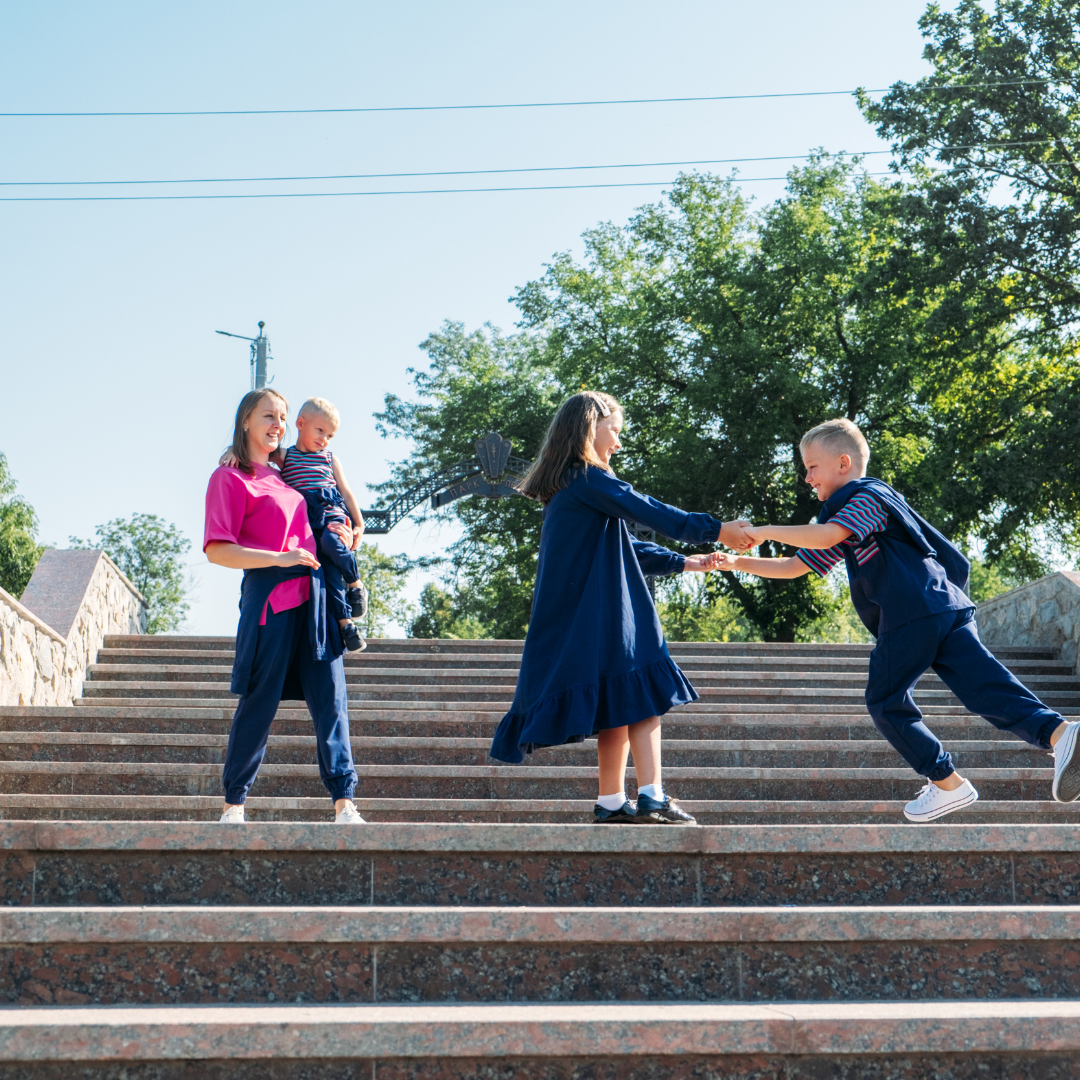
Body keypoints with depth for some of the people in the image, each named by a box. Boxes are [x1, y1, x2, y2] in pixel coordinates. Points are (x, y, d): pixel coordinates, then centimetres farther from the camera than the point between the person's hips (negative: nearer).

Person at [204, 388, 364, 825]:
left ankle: (344, 803, -3)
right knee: (259, 702, -3)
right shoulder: (229, 478, -1)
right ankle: (234, 803, 10)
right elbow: (217, 550, -11)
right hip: (270, 599, -7)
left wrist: (334, 536, 14)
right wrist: (281, 558, -19)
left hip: (314, 595, 7)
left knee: (330, 700, -1)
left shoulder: (282, 477, 22)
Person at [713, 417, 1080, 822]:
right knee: (986, 684, -7)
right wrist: (740, 563, 24)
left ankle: (947, 783, 7)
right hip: (949, 610, 9)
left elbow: (826, 536, -17)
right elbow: (793, 566, 30)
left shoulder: (869, 496, 2)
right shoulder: (842, 519, 30)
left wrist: (765, 531, -9)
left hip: (910, 617, -9)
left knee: (886, 701, 5)